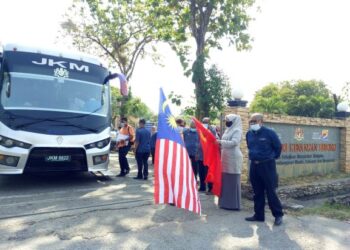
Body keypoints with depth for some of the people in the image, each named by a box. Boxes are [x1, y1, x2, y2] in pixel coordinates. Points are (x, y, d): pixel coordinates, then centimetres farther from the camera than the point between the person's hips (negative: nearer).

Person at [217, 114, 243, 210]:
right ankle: (226, 202, 19)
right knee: (226, 180, 11)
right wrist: (219, 143, 5)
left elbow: (234, 142, -22)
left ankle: (234, 204, 4)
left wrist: (221, 142, -21)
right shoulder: (228, 130, 17)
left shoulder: (237, 130, -8)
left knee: (233, 181, -4)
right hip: (226, 157, 9)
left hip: (233, 158, -9)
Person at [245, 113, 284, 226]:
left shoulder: (269, 133, -11)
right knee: (257, 192, 11)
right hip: (254, 165, 6)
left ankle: (278, 215, 13)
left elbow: (278, 147, 0)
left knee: (270, 191, -1)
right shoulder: (249, 134, 6)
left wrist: (272, 157, 7)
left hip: (267, 165, -6)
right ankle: (259, 215, 21)